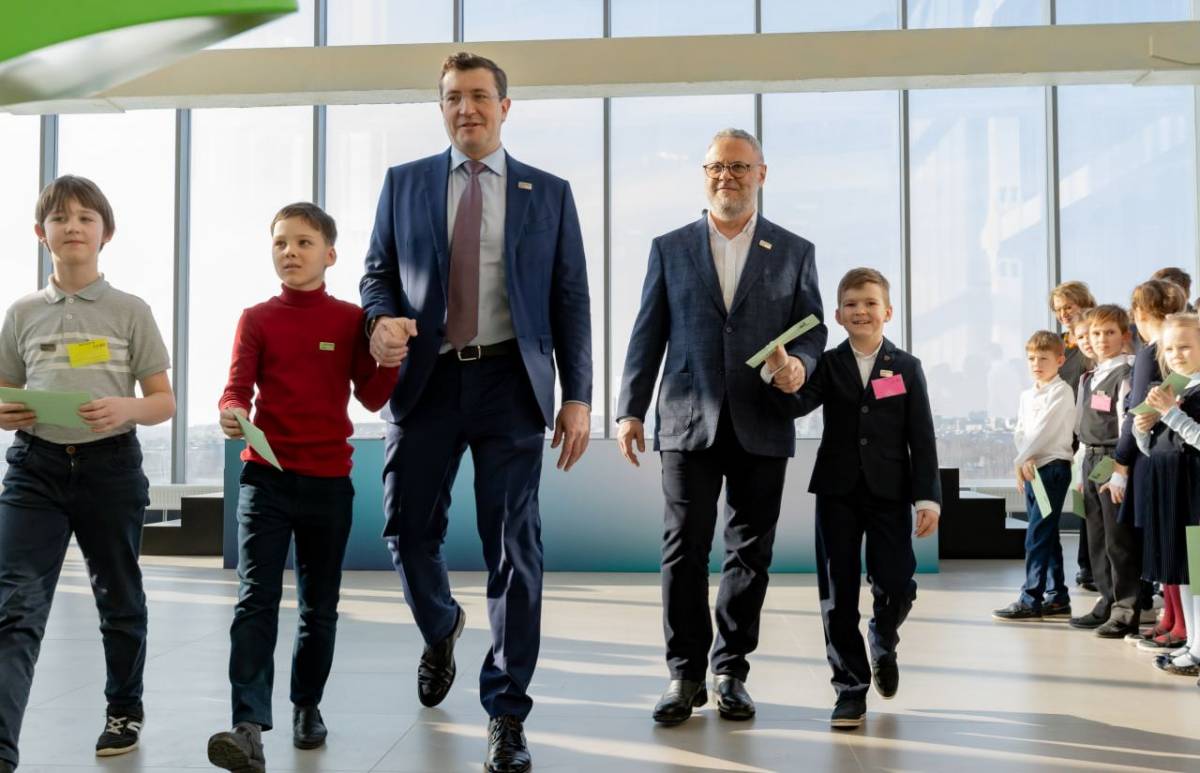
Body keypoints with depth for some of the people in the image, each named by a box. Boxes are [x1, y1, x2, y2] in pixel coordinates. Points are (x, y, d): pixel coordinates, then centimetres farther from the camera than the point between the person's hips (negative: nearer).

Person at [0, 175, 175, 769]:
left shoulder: (131, 312, 1)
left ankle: (125, 709, 35)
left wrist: (125, 409, -20)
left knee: (118, 596, 14)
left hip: (111, 466, -1)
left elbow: (164, 402, 1)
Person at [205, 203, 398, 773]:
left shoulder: (352, 320, 3)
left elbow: (371, 397, 0)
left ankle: (307, 705, 30)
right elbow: (238, 386, -4)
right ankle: (249, 726, -16)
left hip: (329, 480, 1)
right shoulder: (256, 319, 4)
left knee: (320, 605, 12)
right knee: (256, 601, -12)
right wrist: (231, 412, -26)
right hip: (265, 476, -1)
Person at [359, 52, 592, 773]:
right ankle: (441, 631, 41)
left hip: (509, 383, -1)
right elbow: (379, 272, 12)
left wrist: (578, 397, -2)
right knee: (410, 532, 6)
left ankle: (507, 715, 10)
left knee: (514, 547, -1)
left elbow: (571, 300, 5)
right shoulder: (404, 183, 11)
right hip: (425, 381, 2)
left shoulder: (549, 193, 8)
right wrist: (381, 321, -12)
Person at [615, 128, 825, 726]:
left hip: (762, 426, 1)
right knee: (684, 548, -1)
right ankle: (685, 675, 9)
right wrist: (630, 409, 1)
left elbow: (812, 328, 8)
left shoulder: (794, 252, 10)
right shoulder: (669, 248, 10)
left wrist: (799, 364, -15)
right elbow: (647, 335, 7)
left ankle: (731, 671, 18)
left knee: (750, 551, 6)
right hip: (689, 422, 0)